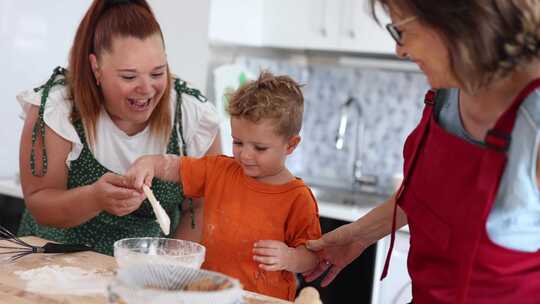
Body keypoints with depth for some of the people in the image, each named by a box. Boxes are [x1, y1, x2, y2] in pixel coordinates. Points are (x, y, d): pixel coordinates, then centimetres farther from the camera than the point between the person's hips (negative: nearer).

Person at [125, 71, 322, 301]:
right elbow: (175, 167, 12)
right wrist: (148, 163, -7)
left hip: (266, 299, -3)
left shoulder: (297, 198, -7)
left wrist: (289, 258, -23)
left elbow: (311, 257, -4)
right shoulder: (221, 171, 8)